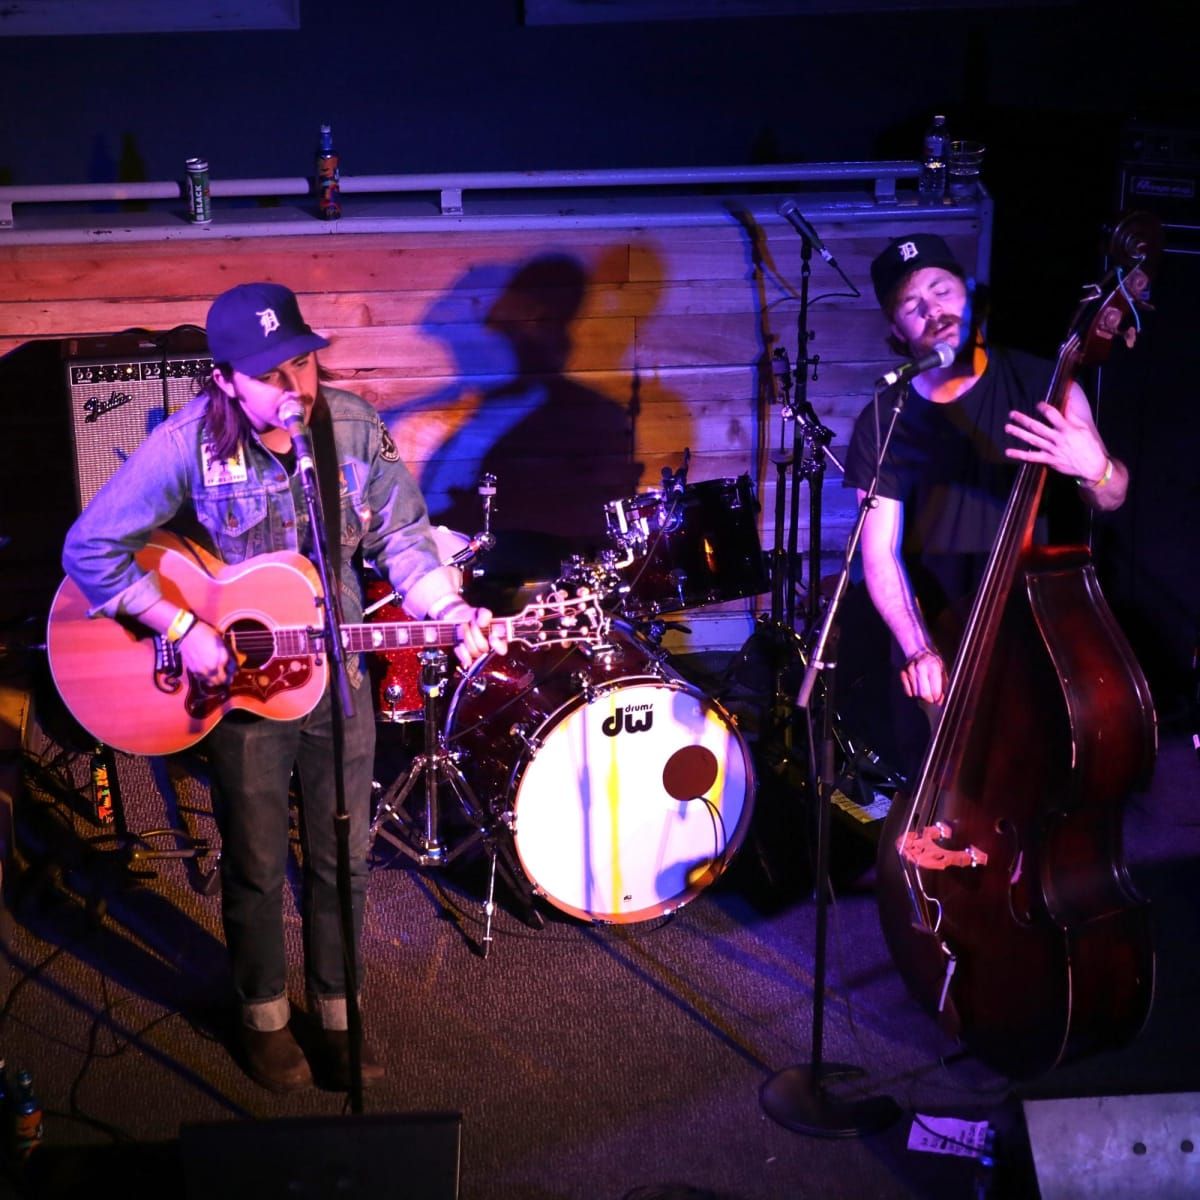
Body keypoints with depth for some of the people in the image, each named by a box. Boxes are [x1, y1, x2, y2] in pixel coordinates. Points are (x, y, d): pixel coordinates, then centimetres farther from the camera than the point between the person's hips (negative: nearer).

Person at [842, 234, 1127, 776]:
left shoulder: (1041, 385, -5)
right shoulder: (883, 424, -5)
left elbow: (1111, 498, -2)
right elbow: (881, 552, -10)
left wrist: (1094, 467, -27)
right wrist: (917, 648, -25)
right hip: (934, 657, 1)